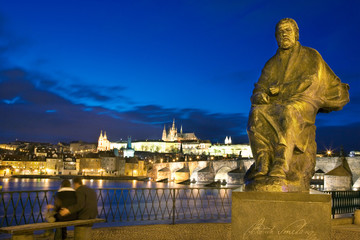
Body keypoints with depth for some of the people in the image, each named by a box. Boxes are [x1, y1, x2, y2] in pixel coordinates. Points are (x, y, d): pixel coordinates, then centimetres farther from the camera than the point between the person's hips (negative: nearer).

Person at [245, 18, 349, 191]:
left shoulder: (311, 56, 15)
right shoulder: (272, 64, 24)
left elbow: (311, 81, -1)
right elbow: (259, 88, 15)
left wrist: (282, 88, -9)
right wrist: (260, 96, -10)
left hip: (302, 106, -3)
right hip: (275, 107, 4)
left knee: (289, 112, -41)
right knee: (257, 114, -33)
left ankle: (280, 169, -54)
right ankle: (262, 167, -43)